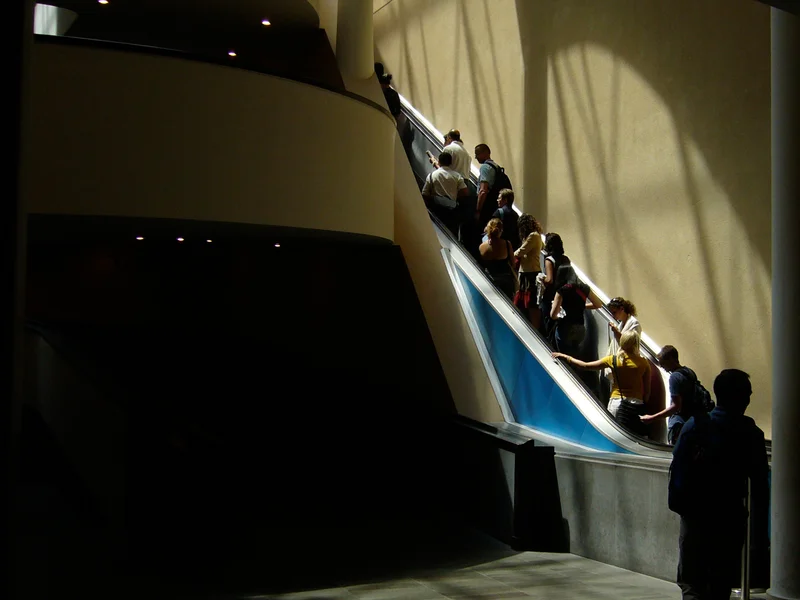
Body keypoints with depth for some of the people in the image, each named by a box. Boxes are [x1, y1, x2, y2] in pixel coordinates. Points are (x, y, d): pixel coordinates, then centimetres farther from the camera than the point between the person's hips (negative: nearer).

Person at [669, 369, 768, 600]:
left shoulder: (695, 425, -4)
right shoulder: (752, 434, -4)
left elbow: (677, 469, -5)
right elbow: (759, 485, -3)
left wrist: (676, 503, 7)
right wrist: (759, 526, 4)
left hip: (695, 514, 0)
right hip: (731, 518, 1)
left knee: (691, 581, 1)